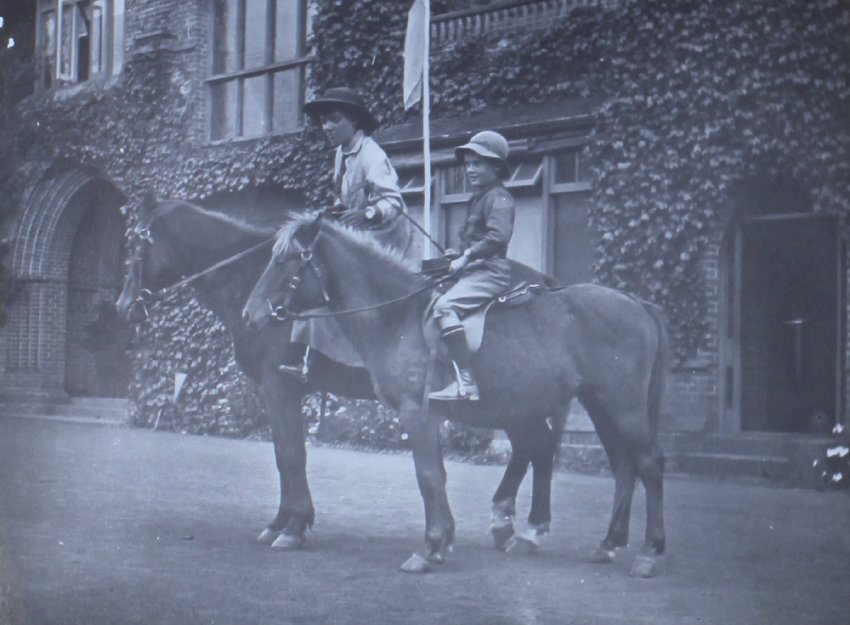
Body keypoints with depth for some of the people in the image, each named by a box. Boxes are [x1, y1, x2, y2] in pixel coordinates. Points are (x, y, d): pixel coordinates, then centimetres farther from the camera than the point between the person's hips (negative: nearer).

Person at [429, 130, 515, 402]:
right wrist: (459, 255, 16)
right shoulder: (478, 198, 23)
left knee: (445, 306, -30)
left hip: (490, 272, -11)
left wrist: (467, 256, -21)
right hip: (476, 271, 11)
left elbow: (498, 236, -24)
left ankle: (465, 382, -36)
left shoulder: (498, 198, -8)